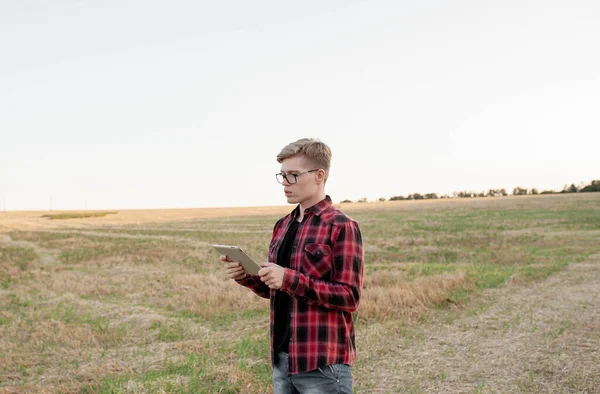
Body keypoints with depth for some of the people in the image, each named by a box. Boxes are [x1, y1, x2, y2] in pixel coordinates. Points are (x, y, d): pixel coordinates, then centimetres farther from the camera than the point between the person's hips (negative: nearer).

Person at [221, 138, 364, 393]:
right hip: (283, 359, 7)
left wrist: (290, 279, -23)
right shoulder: (282, 226, 11)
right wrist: (245, 276, -2)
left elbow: (350, 297, -16)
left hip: (323, 363, -7)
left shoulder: (341, 227, -11)